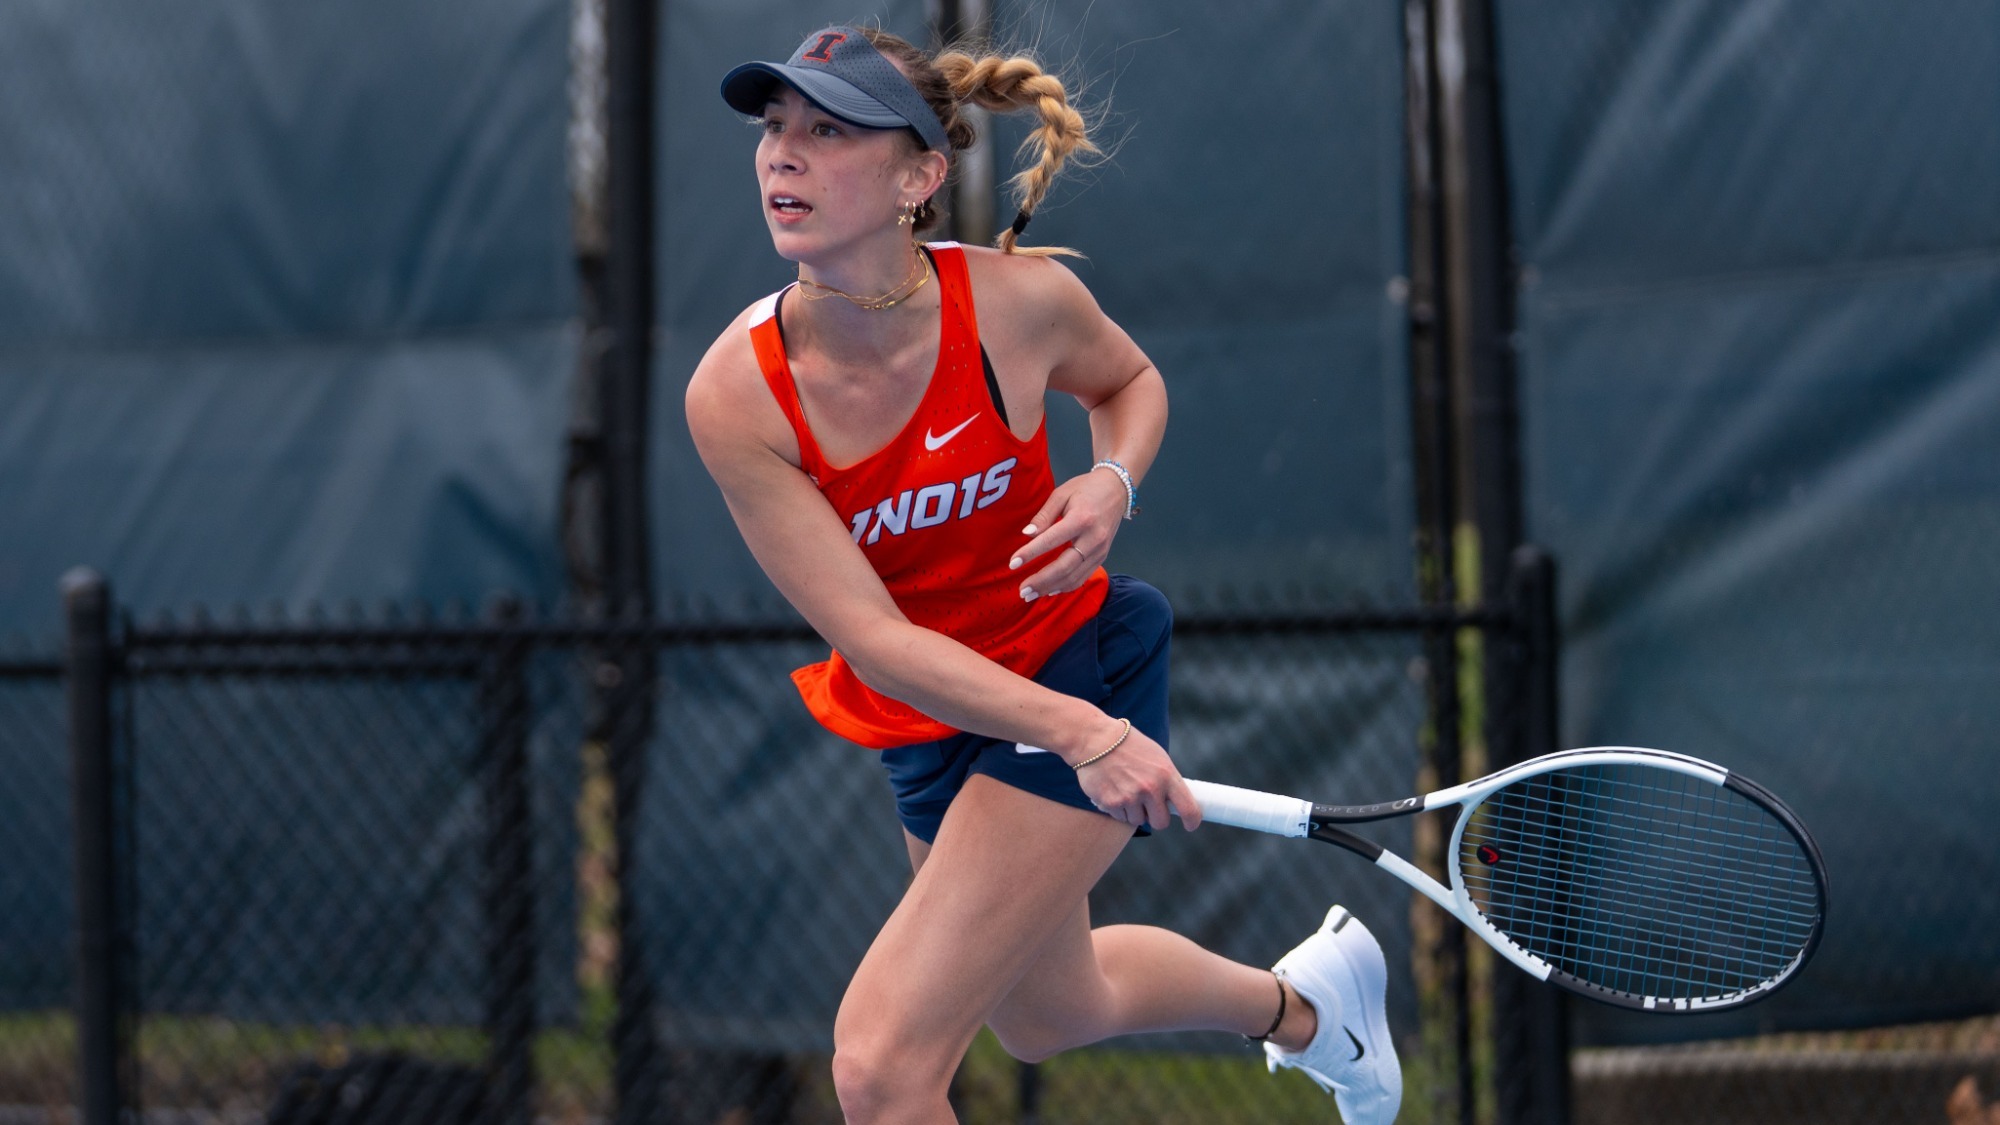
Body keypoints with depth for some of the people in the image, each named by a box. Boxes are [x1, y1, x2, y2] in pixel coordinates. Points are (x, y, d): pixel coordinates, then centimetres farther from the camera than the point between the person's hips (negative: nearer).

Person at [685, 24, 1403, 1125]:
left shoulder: (1021, 300, -21)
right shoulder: (733, 396, -23)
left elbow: (1130, 381, 4)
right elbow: (873, 637, -23)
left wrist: (1111, 485, -18)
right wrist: (1081, 734, -34)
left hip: (1074, 660, -4)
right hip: (929, 722, 4)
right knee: (1047, 1015, 28)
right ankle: (1302, 1000, 56)